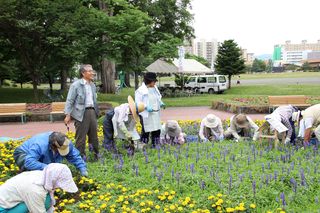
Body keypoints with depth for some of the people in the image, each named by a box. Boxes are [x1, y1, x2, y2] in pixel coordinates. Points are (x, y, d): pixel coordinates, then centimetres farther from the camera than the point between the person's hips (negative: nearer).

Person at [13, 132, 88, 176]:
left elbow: (75, 156, -10)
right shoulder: (39, 145, -46)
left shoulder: (65, 143, -24)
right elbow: (29, 162, -54)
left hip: (42, 159, 7)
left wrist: (83, 169, -20)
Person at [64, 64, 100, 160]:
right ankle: (81, 156, 13)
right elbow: (70, 100, -9)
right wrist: (68, 115, -15)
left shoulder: (92, 85, 13)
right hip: (81, 113, -6)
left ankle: (96, 154, 26)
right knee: (81, 136, 1)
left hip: (92, 111, 6)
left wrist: (96, 111, 19)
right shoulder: (76, 85, -7)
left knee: (94, 134, 13)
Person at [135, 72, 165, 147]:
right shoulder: (141, 90, -10)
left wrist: (161, 103, 4)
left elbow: (158, 98, 25)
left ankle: (155, 145, 25)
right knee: (146, 131, -2)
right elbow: (138, 102, -13)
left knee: (156, 130, 12)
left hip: (156, 114, 7)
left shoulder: (155, 88, 12)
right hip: (146, 114, -7)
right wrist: (146, 107, -25)